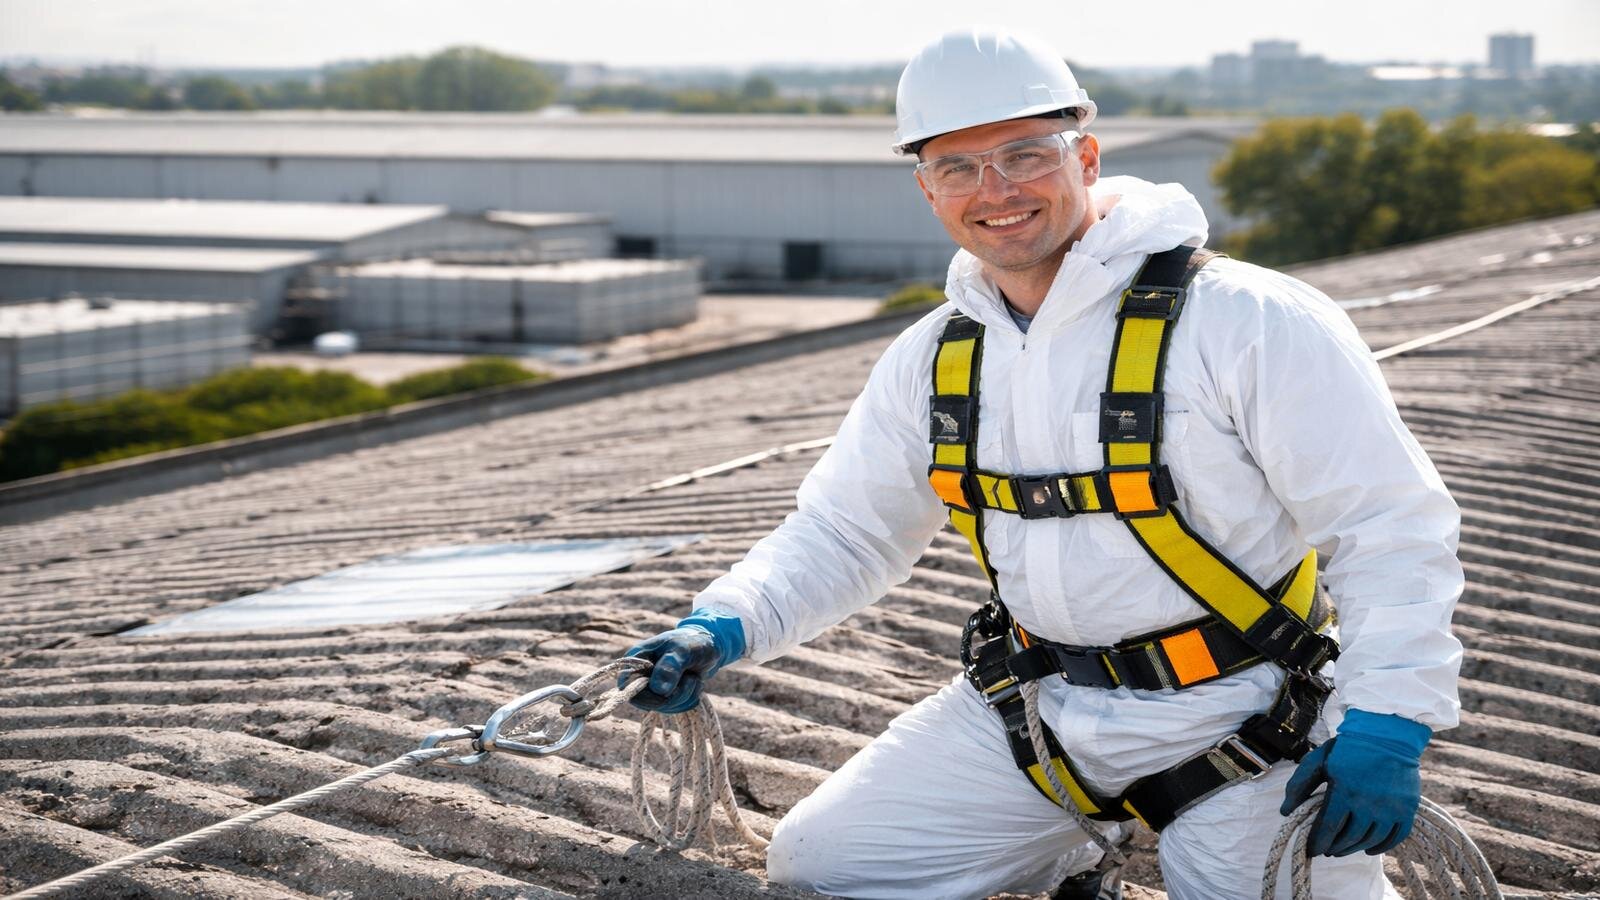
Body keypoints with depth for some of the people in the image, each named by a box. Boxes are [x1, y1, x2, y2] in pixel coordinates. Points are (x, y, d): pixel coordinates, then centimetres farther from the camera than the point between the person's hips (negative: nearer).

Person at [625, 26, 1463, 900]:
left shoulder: (1253, 324, -16)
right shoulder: (931, 360, 3)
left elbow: (1393, 525, -15)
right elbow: (842, 532, 13)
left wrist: (1385, 725, -23)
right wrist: (726, 626, -5)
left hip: (1235, 729, -5)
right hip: (1032, 710, 5)